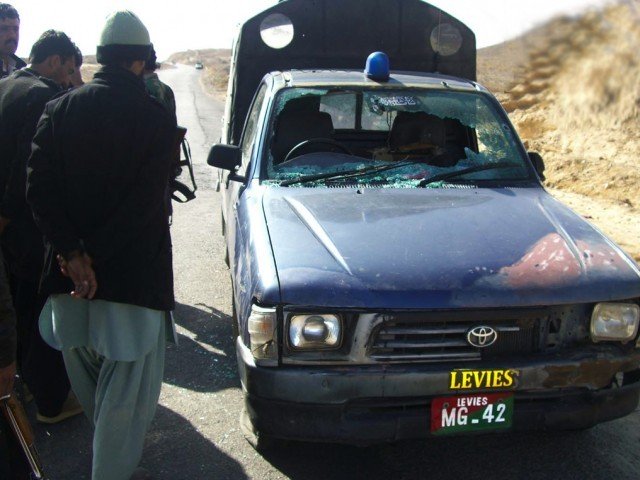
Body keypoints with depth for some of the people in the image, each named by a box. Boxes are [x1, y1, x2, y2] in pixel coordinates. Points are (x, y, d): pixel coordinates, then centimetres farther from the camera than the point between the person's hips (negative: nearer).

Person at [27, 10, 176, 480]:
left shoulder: (59, 110, 0)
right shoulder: (155, 118, -10)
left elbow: (39, 188, -8)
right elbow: (144, 203, -17)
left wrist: (72, 254, -10)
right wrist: (94, 257, -13)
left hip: (68, 272, 5)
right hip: (132, 275, -5)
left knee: (86, 374, 24)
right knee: (127, 382, 7)